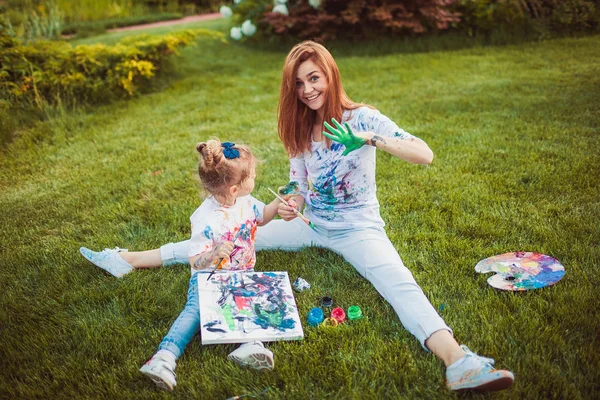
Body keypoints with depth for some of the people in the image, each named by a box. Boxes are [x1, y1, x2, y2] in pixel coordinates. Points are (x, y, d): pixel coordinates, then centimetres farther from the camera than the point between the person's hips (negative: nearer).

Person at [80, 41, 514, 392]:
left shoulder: (361, 118, -11)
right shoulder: (300, 130, 5)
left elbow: (425, 155, -21)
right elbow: (299, 188, 8)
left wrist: (372, 138, -35)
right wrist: (289, 206, -15)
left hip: (357, 229, -5)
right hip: (311, 223, 5)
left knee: (397, 281, -32)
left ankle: (458, 363, -55)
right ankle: (135, 260, 2)